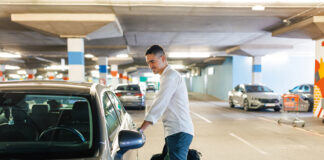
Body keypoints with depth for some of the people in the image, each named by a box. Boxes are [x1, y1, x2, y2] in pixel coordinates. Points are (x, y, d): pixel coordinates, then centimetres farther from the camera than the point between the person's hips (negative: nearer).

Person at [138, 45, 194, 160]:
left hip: (179, 132, -10)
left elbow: (159, 104, -21)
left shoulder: (170, 75, -11)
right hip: (177, 131, 10)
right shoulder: (168, 76, 21)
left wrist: (140, 130, -23)